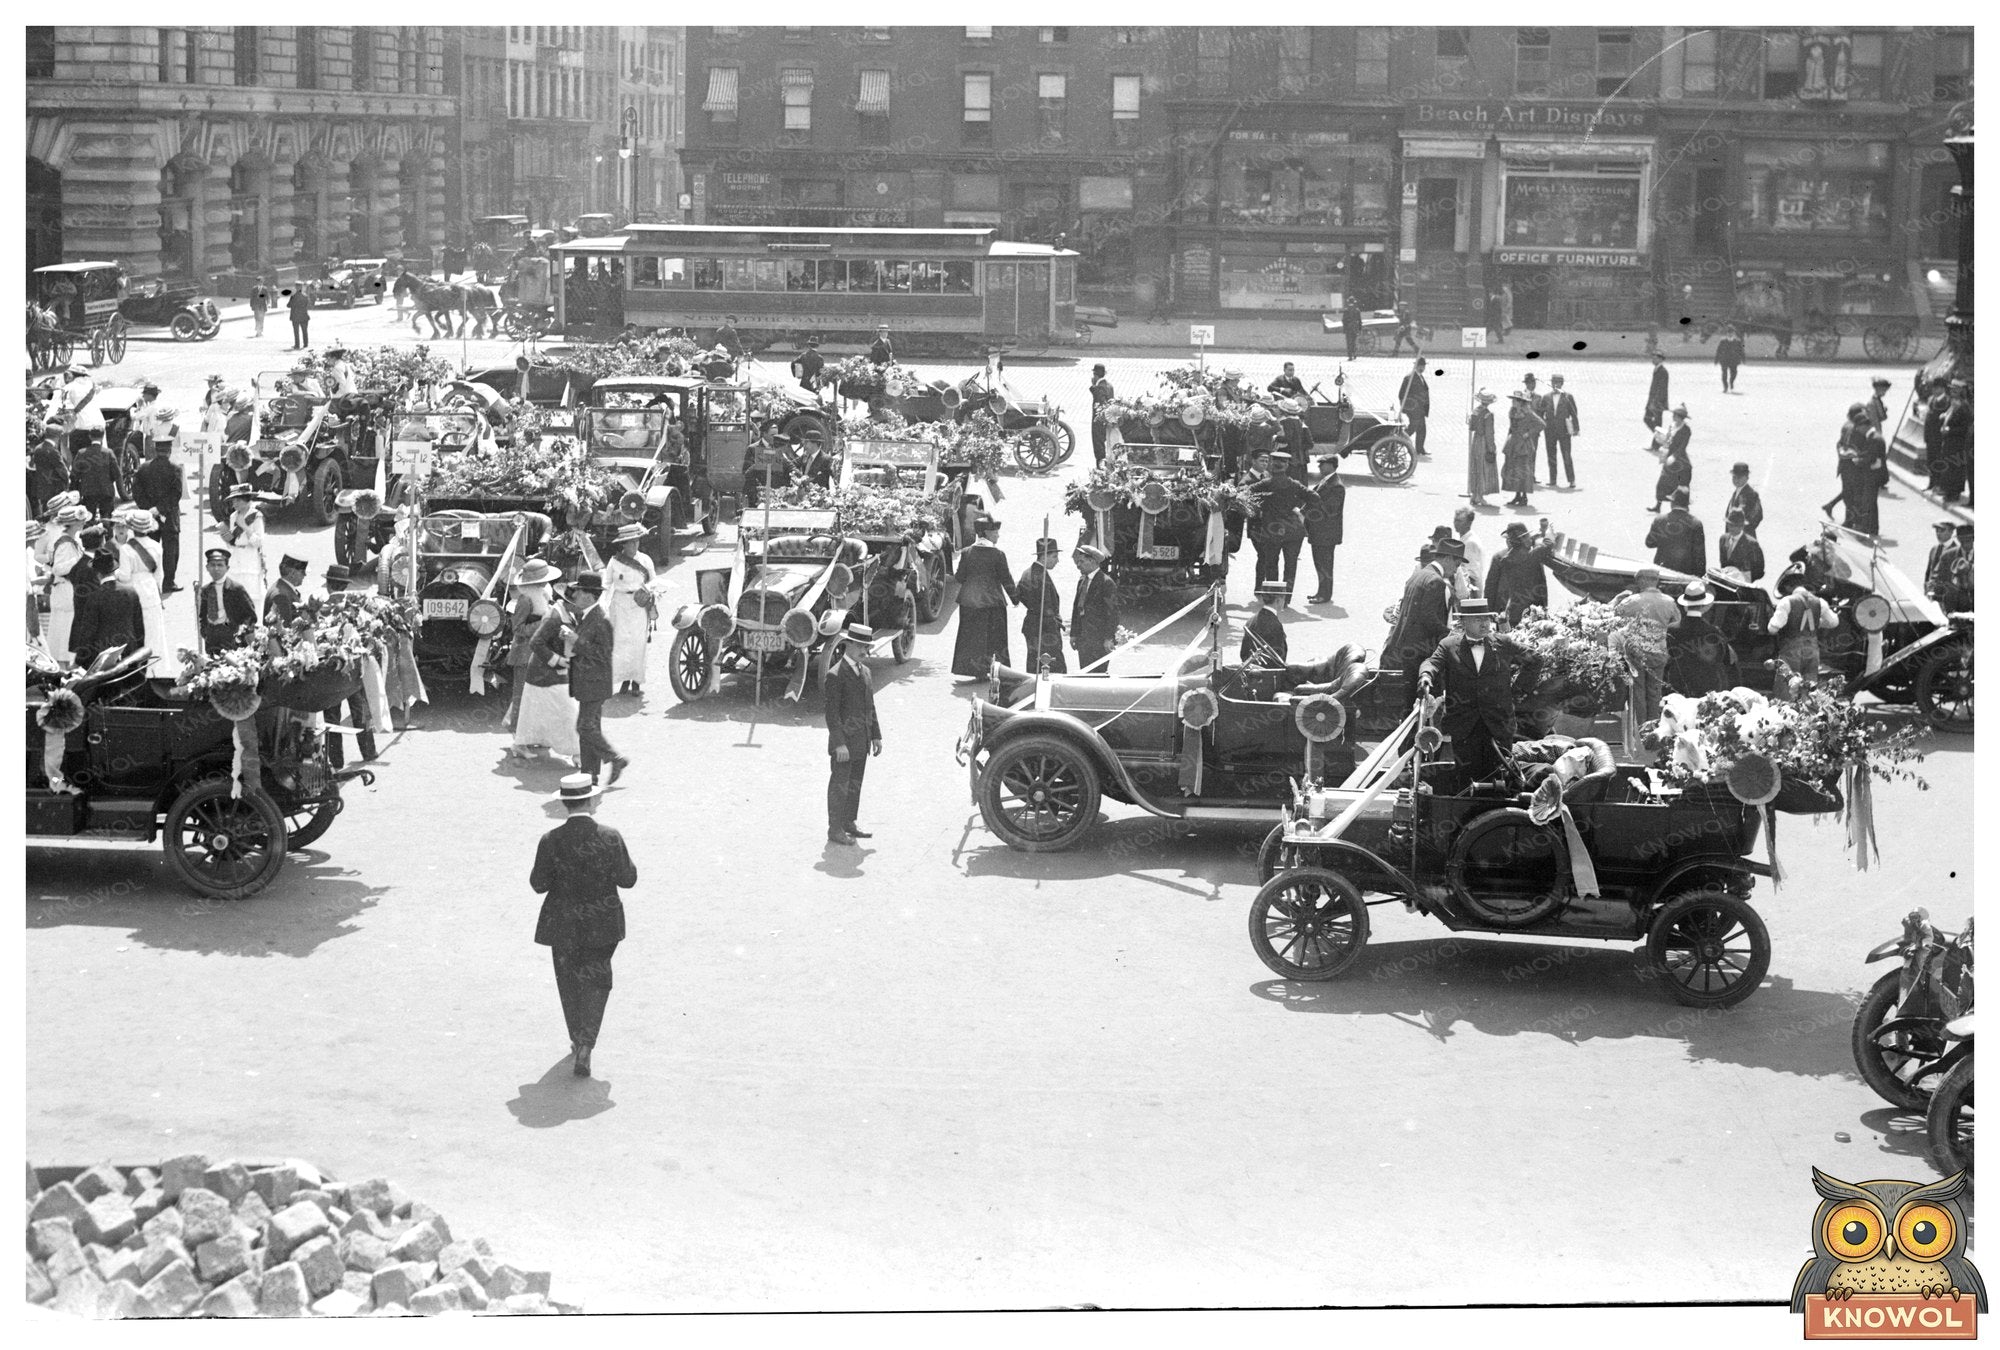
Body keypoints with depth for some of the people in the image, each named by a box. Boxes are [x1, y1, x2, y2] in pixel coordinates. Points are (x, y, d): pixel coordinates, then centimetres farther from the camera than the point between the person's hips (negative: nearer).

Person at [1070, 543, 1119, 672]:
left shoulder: (1106, 583, -10)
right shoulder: (1082, 581, 14)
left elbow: (1112, 613, -13)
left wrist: (1109, 638, -17)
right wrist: (1073, 634, 14)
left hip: (1100, 641, -8)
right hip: (1083, 639, 8)